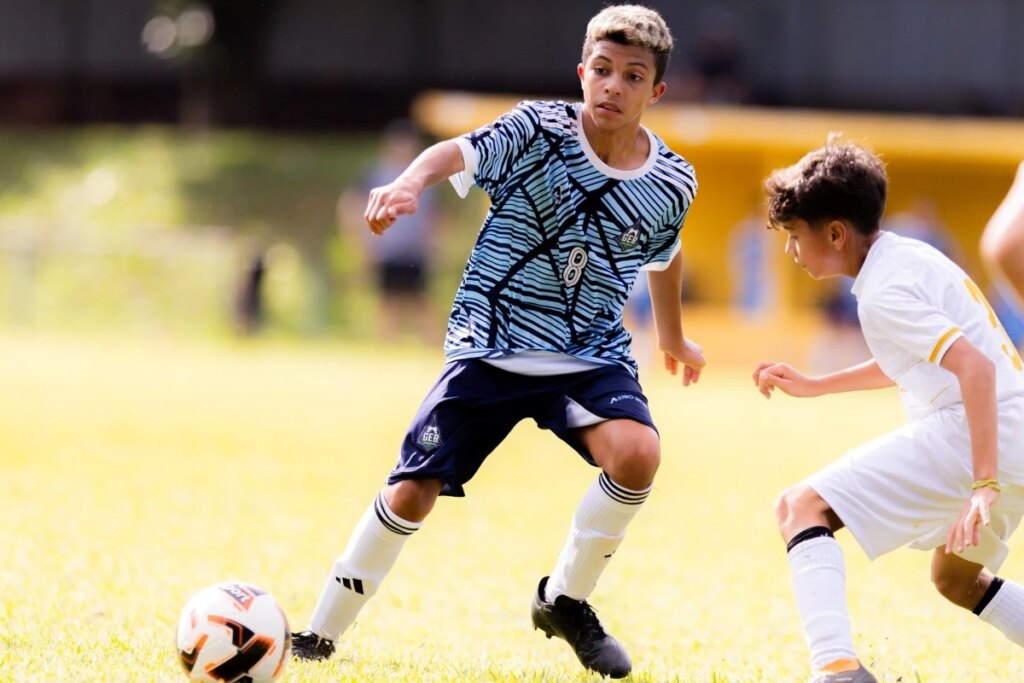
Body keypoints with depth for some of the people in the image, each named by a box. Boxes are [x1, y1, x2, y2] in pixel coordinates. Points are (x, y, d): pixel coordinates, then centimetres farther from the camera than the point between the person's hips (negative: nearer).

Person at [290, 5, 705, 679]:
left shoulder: (671, 184, -3)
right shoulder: (538, 130, -13)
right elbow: (460, 152, -30)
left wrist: (674, 337, 35)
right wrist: (411, 183, -53)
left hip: (591, 357, 2)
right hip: (489, 351, -2)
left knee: (637, 453, -27)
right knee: (412, 493, -4)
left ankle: (566, 601, -3)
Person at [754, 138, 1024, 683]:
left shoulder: (884, 294, -12)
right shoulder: (912, 257, 19)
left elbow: (974, 365, -24)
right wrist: (813, 386, 37)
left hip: (977, 434, -10)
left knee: (801, 508, -15)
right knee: (954, 579, 34)